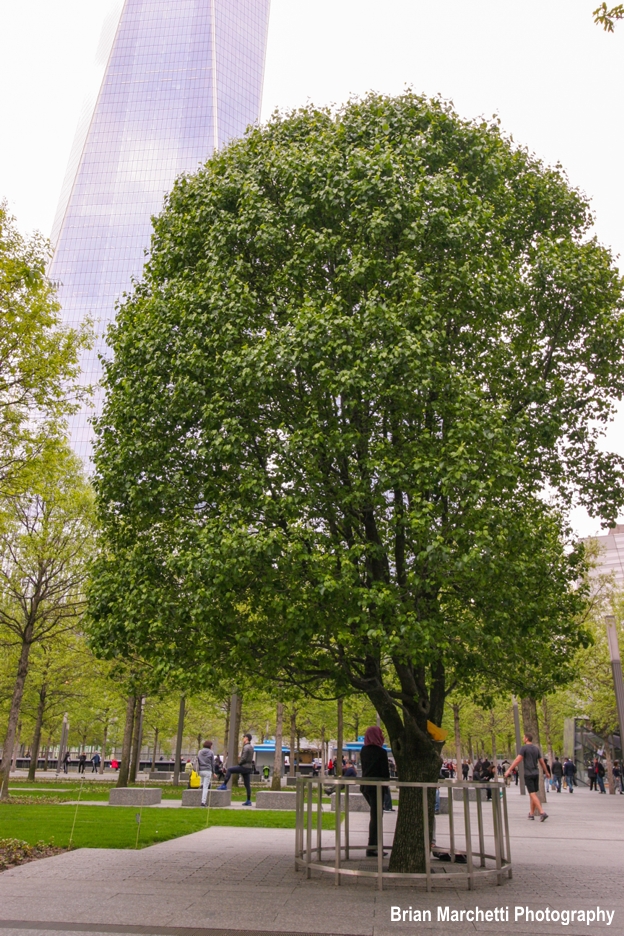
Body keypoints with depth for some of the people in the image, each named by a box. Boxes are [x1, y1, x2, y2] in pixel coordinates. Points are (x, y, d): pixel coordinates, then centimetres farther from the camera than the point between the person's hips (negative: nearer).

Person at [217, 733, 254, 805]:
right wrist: (240, 762, 13)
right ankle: (248, 801, 10)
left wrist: (239, 763, -4)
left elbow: (244, 758, -21)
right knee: (247, 785, 10)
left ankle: (224, 785, 0)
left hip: (244, 767, -9)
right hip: (248, 768, 9)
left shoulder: (246, 747, -15)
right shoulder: (251, 747, 16)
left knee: (229, 770, -1)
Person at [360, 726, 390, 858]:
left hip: (365, 786, 7)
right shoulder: (381, 752, -15)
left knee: (375, 815, 22)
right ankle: (371, 848, 1)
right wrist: (386, 786, 0)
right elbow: (385, 772, -10)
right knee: (375, 816, -1)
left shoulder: (363, 751, 6)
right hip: (376, 787, -7)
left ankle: (376, 843, 26)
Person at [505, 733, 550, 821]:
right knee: (534, 793, 14)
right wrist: (547, 772, 29)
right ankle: (531, 813, 19)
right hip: (536, 773, 6)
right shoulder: (536, 748, 9)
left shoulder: (524, 747, -9)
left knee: (532, 794, -7)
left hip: (528, 774, -6)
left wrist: (509, 770, -17)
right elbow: (542, 761, 14)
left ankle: (542, 812, -19)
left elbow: (518, 760, -17)